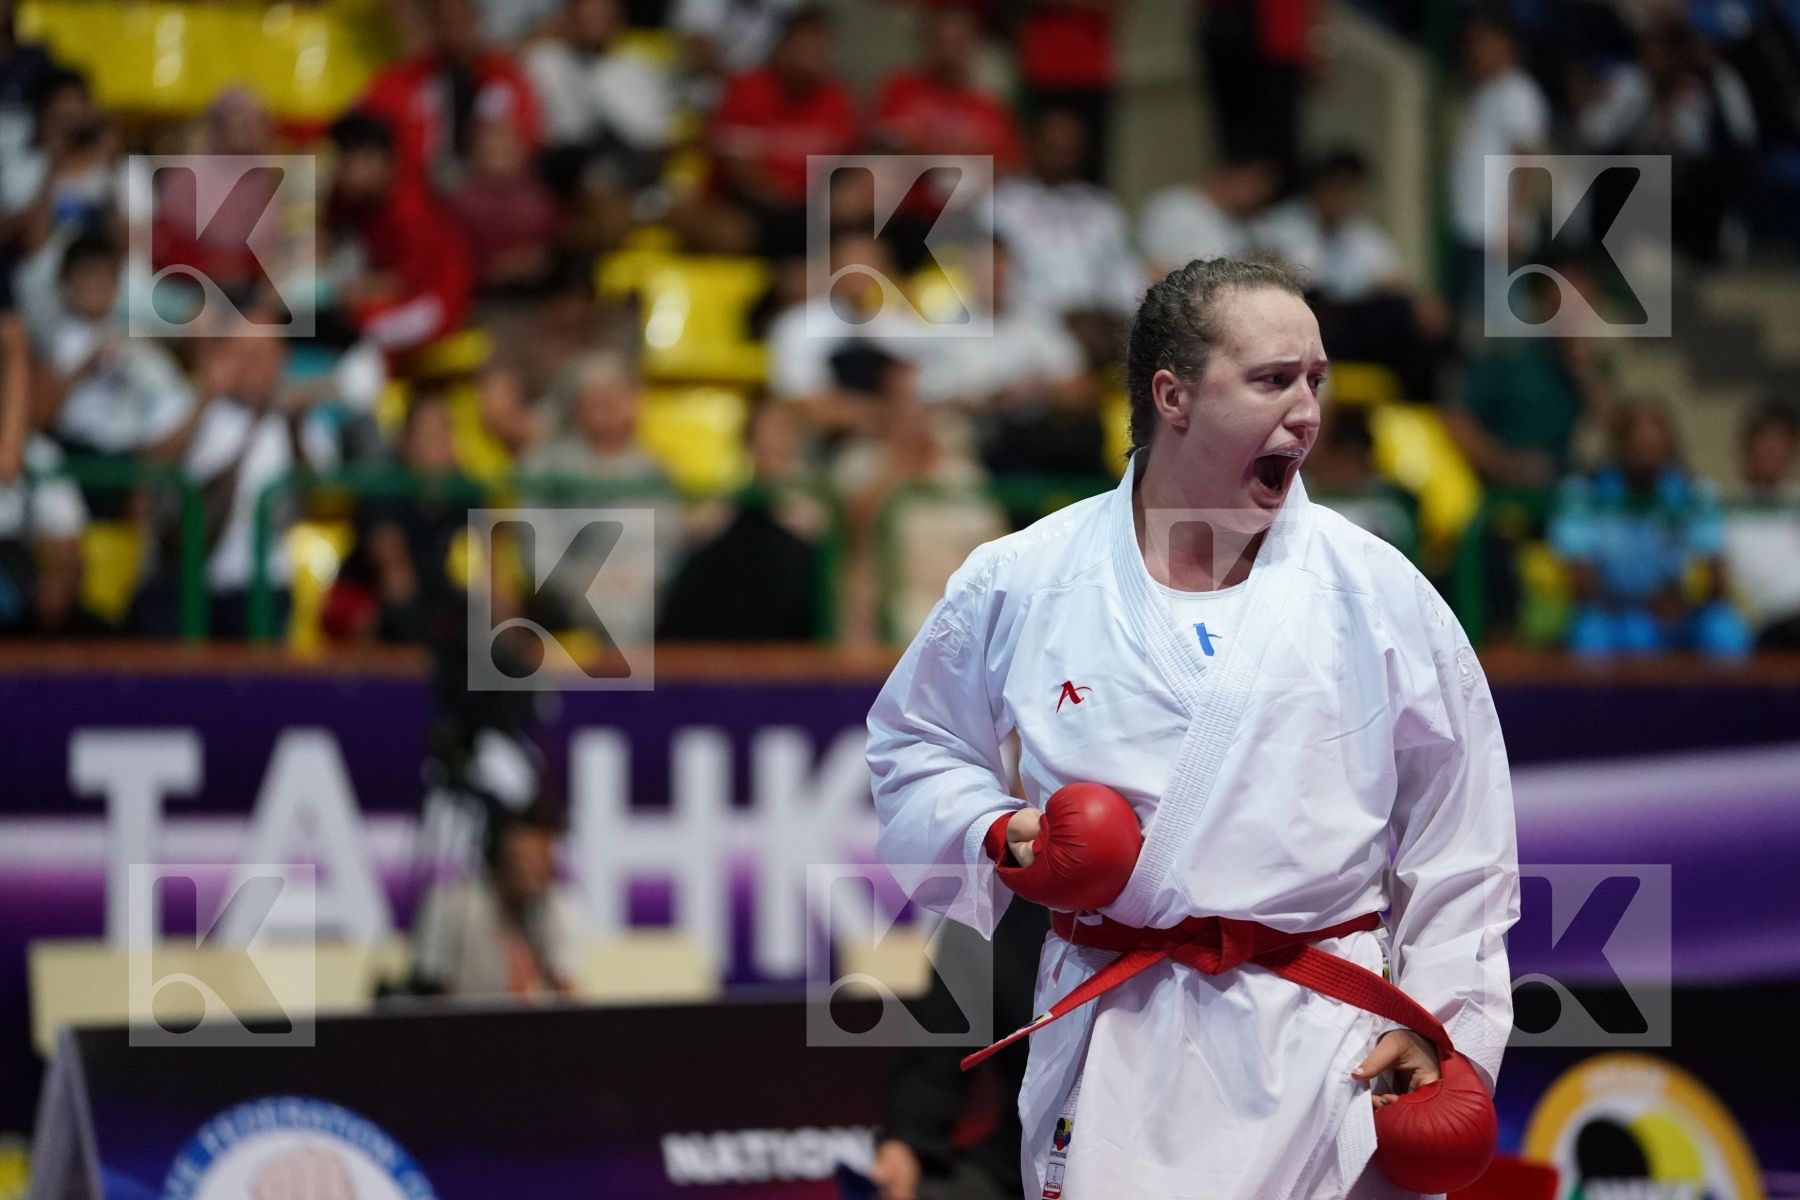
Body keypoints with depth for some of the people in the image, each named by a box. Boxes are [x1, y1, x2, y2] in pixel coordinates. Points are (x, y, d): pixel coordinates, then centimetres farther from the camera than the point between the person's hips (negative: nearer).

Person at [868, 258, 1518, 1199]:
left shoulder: (1381, 594, 0)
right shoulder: (1021, 583, 1)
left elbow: (1458, 835, 5)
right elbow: (911, 743, 16)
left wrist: (1441, 1022, 1)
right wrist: (996, 834, -2)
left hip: (1323, 1050, 0)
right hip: (1111, 1050, 0)